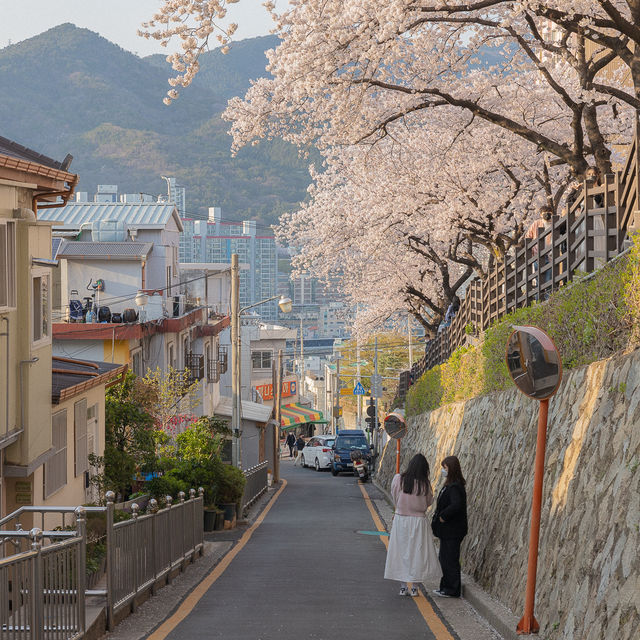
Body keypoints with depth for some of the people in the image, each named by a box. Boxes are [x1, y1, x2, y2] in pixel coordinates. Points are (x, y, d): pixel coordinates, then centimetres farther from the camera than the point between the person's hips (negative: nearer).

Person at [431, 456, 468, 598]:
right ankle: (447, 587, 26)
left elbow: (456, 505, -34)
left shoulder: (455, 487, -20)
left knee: (450, 559, -3)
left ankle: (453, 590, 4)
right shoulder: (450, 485, 12)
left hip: (452, 531, -10)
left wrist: (443, 516, -23)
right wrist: (438, 518, 9)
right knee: (444, 558, 17)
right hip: (448, 530, 10)